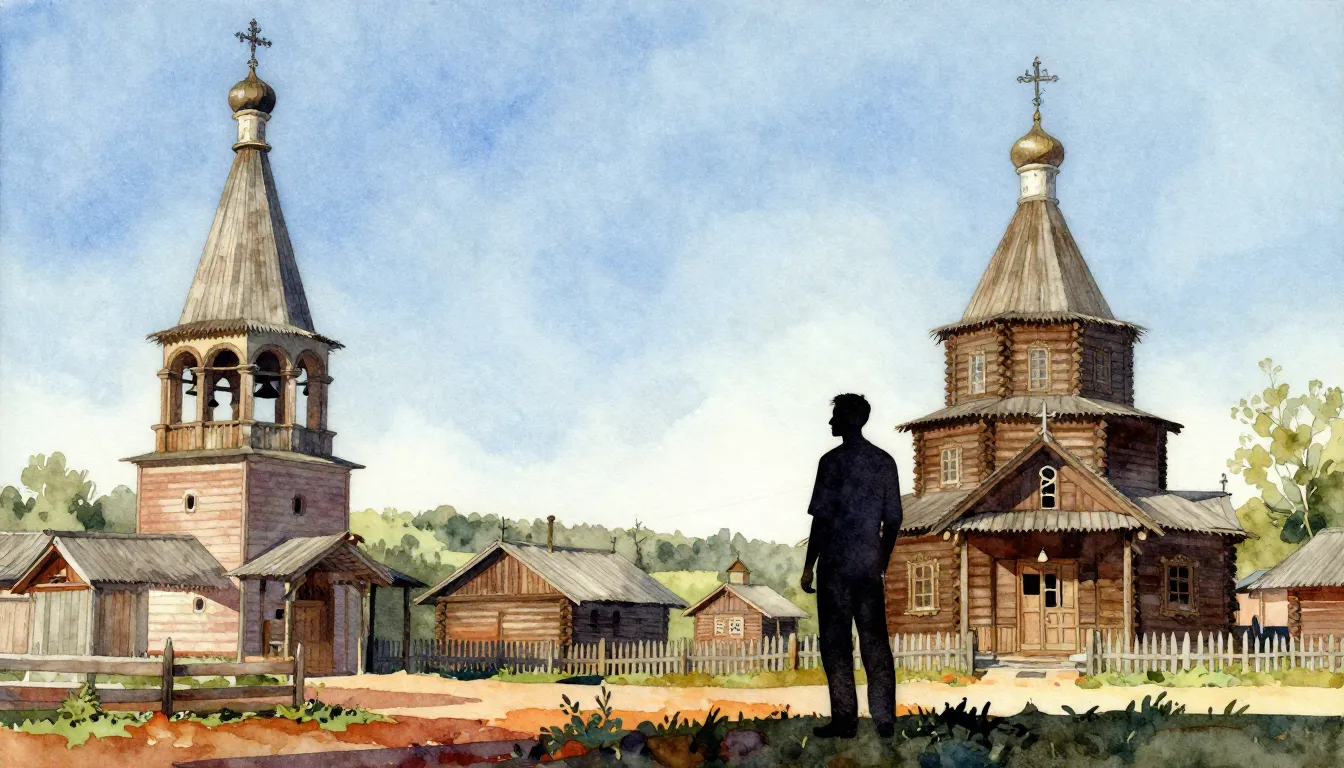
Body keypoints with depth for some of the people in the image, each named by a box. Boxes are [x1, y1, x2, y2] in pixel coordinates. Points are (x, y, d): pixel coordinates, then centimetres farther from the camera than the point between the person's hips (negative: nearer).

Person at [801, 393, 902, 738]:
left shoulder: (833, 461, -9)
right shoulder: (885, 461, 7)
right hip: (870, 566, 5)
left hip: (836, 565, -5)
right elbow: (893, 519, 9)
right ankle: (884, 719, 8)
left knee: (836, 642, 0)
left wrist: (809, 566, -5)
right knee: (875, 641, 8)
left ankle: (845, 719, -1)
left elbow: (822, 518, -11)